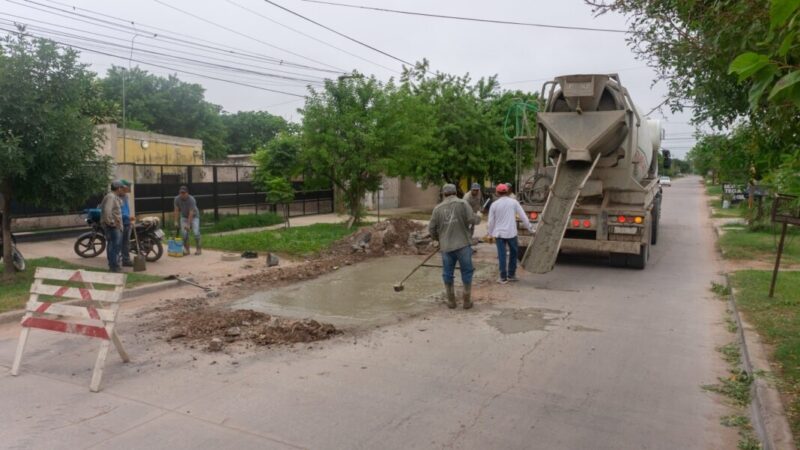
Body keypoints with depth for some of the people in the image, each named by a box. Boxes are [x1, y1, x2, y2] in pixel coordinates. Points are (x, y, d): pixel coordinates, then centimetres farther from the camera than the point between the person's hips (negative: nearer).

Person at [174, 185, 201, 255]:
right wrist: (176, 221, -14)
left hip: (194, 216, -4)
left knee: (196, 232, -16)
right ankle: (186, 249, 3)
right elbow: (176, 210, -10)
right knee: (184, 233, -7)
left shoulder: (191, 200, -29)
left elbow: (191, 213, -29)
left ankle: (199, 249, -3)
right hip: (184, 217, 4)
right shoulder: (177, 199, -15)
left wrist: (188, 224, -31)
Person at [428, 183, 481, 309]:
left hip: (446, 246, 2)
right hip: (463, 244, -2)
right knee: (467, 272, 9)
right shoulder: (462, 204, -4)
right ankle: (467, 301, 14)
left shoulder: (438, 208, 5)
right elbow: (472, 219, -12)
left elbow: (431, 228, 7)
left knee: (448, 273, 13)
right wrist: (478, 217, 11)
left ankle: (451, 301, 21)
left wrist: (438, 239, 25)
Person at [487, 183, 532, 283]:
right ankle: (511, 275, 20)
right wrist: (530, 228, 11)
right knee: (513, 253, 17)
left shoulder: (494, 204, 0)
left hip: (499, 233, 0)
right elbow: (523, 216, 1)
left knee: (502, 255, 4)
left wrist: (491, 234, 14)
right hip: (511, 233, 0)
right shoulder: (514, 202, 0)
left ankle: (503, 277, 7)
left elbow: (491, 221, 3)